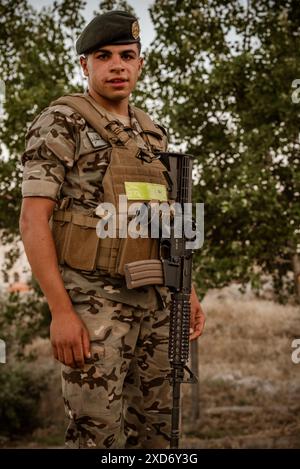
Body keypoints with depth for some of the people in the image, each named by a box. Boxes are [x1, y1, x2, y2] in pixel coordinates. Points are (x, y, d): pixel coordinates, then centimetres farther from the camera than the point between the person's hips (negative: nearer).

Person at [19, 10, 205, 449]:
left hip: (152, 301, 7)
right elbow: (33, 220, -15)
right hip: (92, 301, -7)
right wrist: (61, 312, -21)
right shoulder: (60, 123, -10)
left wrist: (188, 291, 9)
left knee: (153, 429, 10)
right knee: (99, 435, -5)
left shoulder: (152, 134, 12)